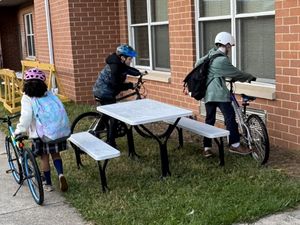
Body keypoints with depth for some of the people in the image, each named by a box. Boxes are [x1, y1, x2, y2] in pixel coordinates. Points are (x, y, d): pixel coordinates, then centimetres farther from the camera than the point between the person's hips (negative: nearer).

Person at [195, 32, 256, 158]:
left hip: (207, 93, 9)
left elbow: (198, 64, 23)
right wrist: (250, 77, 10)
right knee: (230, 117, -2)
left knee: (209, 119, 9)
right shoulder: (222, 60, -11)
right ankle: (234, 145, 1)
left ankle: (207, 147, 9)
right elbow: (236, 73, -5)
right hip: (219, 93, -9)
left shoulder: (210, 54, 13)